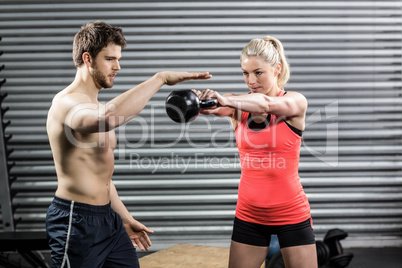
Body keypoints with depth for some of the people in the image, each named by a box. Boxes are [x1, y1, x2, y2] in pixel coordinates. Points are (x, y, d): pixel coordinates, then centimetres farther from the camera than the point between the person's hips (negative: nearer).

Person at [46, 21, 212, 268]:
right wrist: (161, 78, -33)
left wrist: (125, 218, 21)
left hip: (108, 218, 9)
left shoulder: (95, 105, 14)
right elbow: (109, 117, -42)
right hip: (76, 221, -9)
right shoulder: (67, 102, -17)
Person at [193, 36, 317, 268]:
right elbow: (219, 107, -22)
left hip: (291, 212, -2)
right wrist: (198, 101, -45)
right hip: (249, 214, 3)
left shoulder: (296, 102, -9)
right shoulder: (240, 105, 0)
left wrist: (226, 99, -48)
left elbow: (265, 103, -31)